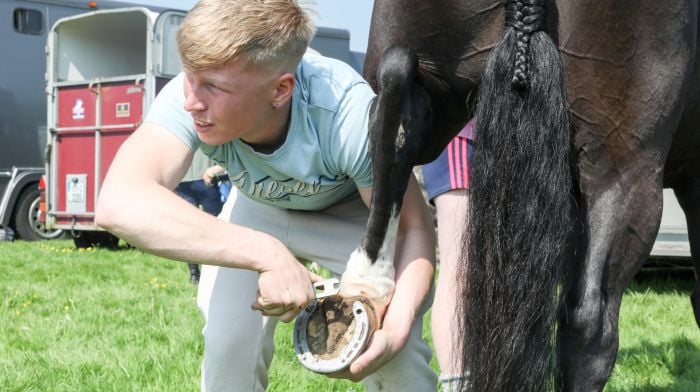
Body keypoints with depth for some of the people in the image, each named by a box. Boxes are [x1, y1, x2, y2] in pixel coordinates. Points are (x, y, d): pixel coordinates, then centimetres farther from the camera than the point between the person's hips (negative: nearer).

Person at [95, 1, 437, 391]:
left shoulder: (348, 113, -40)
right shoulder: (189, 96, -37)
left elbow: (413, 227, -27)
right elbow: (119, 204, -54)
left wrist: (396, 327, -45)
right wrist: (268, 254, -59)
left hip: (351, 210, -1)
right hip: (259, 211, 2)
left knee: (395, 350, -18)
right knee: (227, 346, -12)